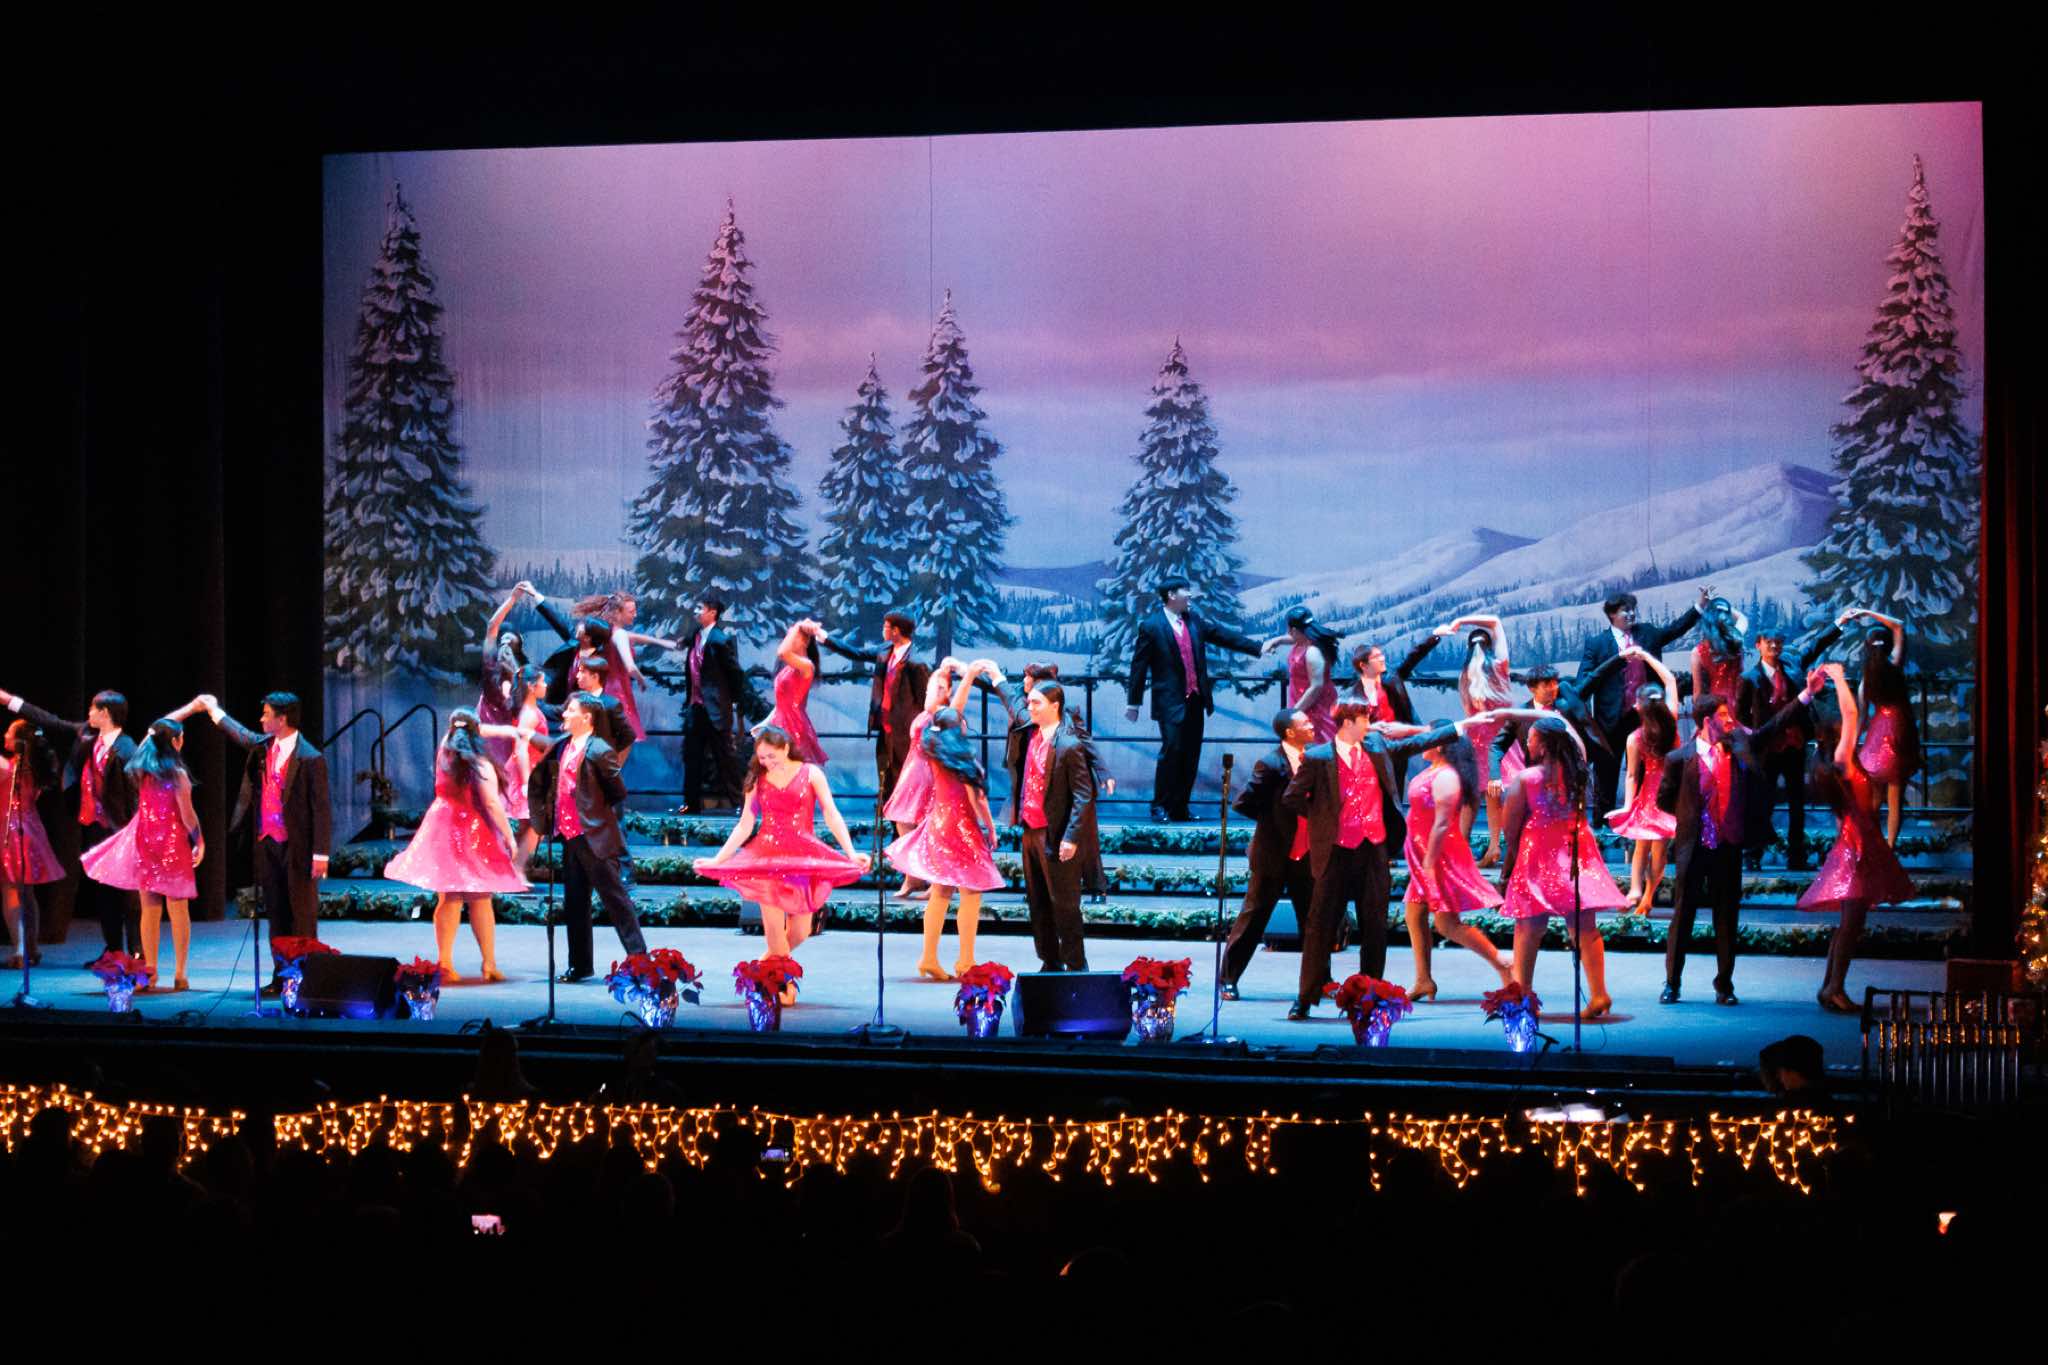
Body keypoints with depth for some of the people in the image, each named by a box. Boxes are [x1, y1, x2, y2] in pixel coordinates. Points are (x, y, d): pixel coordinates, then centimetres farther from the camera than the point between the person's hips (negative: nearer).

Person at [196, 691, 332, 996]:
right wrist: (214, 710, 41)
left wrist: (320, 854, -17)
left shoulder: (310, 759, -14)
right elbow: (243, 735, 31)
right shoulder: (263, 745, 7)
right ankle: (281, 977, 16)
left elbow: (321, 808, -14)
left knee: (302, 916, 1)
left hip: (297, 846, -7)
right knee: (275, 914, 11)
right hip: (267, 844, 7)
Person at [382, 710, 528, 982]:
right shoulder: (481, 766, -12)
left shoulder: (444, 753, 3)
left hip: (441, 829, 4)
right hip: (472, 835, -4)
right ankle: (489, 964, 9)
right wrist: (509, 838, -11)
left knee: (448, 899, 6)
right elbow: (492, 805, -17)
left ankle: (445, 962, 0)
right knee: (480, 901, 7)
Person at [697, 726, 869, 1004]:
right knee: (774, 926, -11)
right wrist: (718, 859, 5)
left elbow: (832, 815, 0)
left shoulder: (810, 773, 5)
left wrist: (851, 853, -10)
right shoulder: (757, 780, 10)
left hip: (803, 856, 0)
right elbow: (744, 826, 12)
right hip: (767, 855, 0)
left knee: (800, 931, -1)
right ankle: (785, 983, 2)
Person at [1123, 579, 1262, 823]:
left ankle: (1180, 808, 12)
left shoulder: (1194, 621, 11)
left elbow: (1224, 636, 14)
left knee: (1191, 756, 6)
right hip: (1170, 702, -6)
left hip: (1195, 700, 6)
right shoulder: (1151, 627, -5)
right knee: (1172, 750, -12)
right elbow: (1139, 666, -3)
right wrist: (1133, 702, -2)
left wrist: (1258, 649, 9)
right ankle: (1160, 807, -2)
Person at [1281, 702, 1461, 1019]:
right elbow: (1292, 798, -1)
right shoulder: (1317, 758, -7)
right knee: (1321, 926, -1)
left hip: (1373, 850, 4)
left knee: (1375, 927, 7)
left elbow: (1414, 744, 21)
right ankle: (1306, 998, 6)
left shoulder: (1376, 746, 8)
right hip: (1337, 853, -4)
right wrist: (1323, 820, 0)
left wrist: (1459, 727, 24)